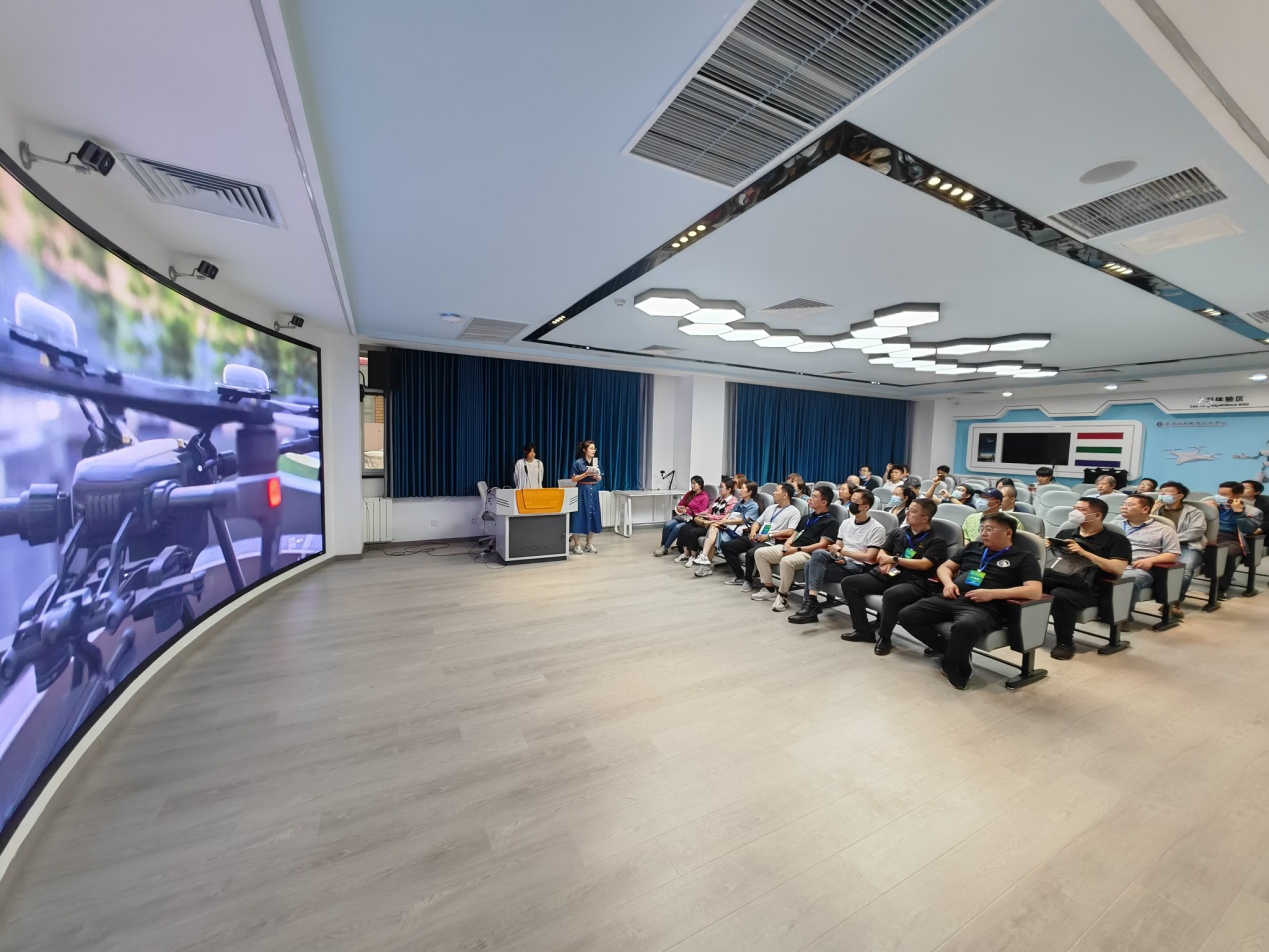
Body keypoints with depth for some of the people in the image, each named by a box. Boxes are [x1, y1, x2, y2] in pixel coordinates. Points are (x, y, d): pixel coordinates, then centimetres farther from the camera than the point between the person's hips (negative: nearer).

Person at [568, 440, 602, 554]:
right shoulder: (578, 462, -8)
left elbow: (600, 478, 13)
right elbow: (573, 479, -9)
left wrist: (597, 477, -9)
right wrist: (586, 474, -20)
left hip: (594, 491, 5)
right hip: (582, 491, -5)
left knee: (592, 516, 7)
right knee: (579, 516, -4)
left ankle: (589, 544, 17)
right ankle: (577, 545, 5)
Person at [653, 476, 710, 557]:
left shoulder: (704, 497, -5)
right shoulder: (689, 494, 16)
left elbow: (700, 514, -9)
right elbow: (680, 504, 22)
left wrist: (686, 511, -17)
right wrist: (680, 508, -2)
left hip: (693, 519, -6)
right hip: (682, 515, 6)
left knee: (677, 527, -32)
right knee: (667, 525, -23)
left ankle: (665, 548, -20)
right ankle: (662, 546, -14)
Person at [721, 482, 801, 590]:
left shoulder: (794, 512, -2)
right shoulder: (771, 507, 22)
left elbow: (790, 532, -15)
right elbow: (758, 522, 24)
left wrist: (769, 536, -16)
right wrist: (753, 531, 1)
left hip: (771, 543, -8)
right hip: (756, 538, 8)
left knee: (751, 553, -38)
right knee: (726, 546, -3)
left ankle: (748, 580, -10)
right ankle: (740, 576, 2)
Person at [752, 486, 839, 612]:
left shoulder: (830, 522, -2)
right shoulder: (806, 517, 23)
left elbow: (822, 545, -13)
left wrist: (797, 549, -17)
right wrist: (787, 544, 0)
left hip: (808, 554, -8)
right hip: (792, 549, 8)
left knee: (786, 561, -39)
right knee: (760, 552, -6)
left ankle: (783, 596, -19)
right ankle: (769, 588, 2)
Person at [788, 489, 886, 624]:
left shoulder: (876, 529, -7)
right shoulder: (846, 522, 14)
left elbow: (869, 557, -15)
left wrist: (841, 551, -16)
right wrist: (838, 556, -9)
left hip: (858, 567, -6)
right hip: (842, 562, 6)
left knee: (815, 568, -25)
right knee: (818, 554, -27)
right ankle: (810, 604, -25)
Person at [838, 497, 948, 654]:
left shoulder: (937, 540, 3)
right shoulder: (897, 532, 18)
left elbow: (924, 565, -10)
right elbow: (881, 554, 19)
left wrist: (894, 559, -6)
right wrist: (885, 561, -5)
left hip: (913, 582, -6)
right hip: (887, 576, 6)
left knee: (891, 595, -39)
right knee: (849, 583, -11)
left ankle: (884, 637, -14)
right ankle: (864, 630, -4)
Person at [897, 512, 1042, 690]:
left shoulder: (1023, 557, 9)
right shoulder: (973, 547, 23)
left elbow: (1035, 591, -6)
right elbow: (945, 567, 26)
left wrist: (992, 593, -15)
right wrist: (948, 582, 2)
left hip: (984, 608, -5)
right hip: (951, 599, 6)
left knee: (964, 627, -41)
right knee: (906, 616, -14)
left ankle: (951, 665, -11)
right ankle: (954, 652, -3)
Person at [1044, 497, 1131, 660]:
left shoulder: (1116, 539, 9)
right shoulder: (1065, 533, 23)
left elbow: (1118, 569, -5)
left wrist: (1084, 552, -13)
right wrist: (1045, 546, 0)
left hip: (1087, 590, -4)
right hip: (1056, 580, 4)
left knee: (1060, 595, -38)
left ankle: (1066, 643, -17)